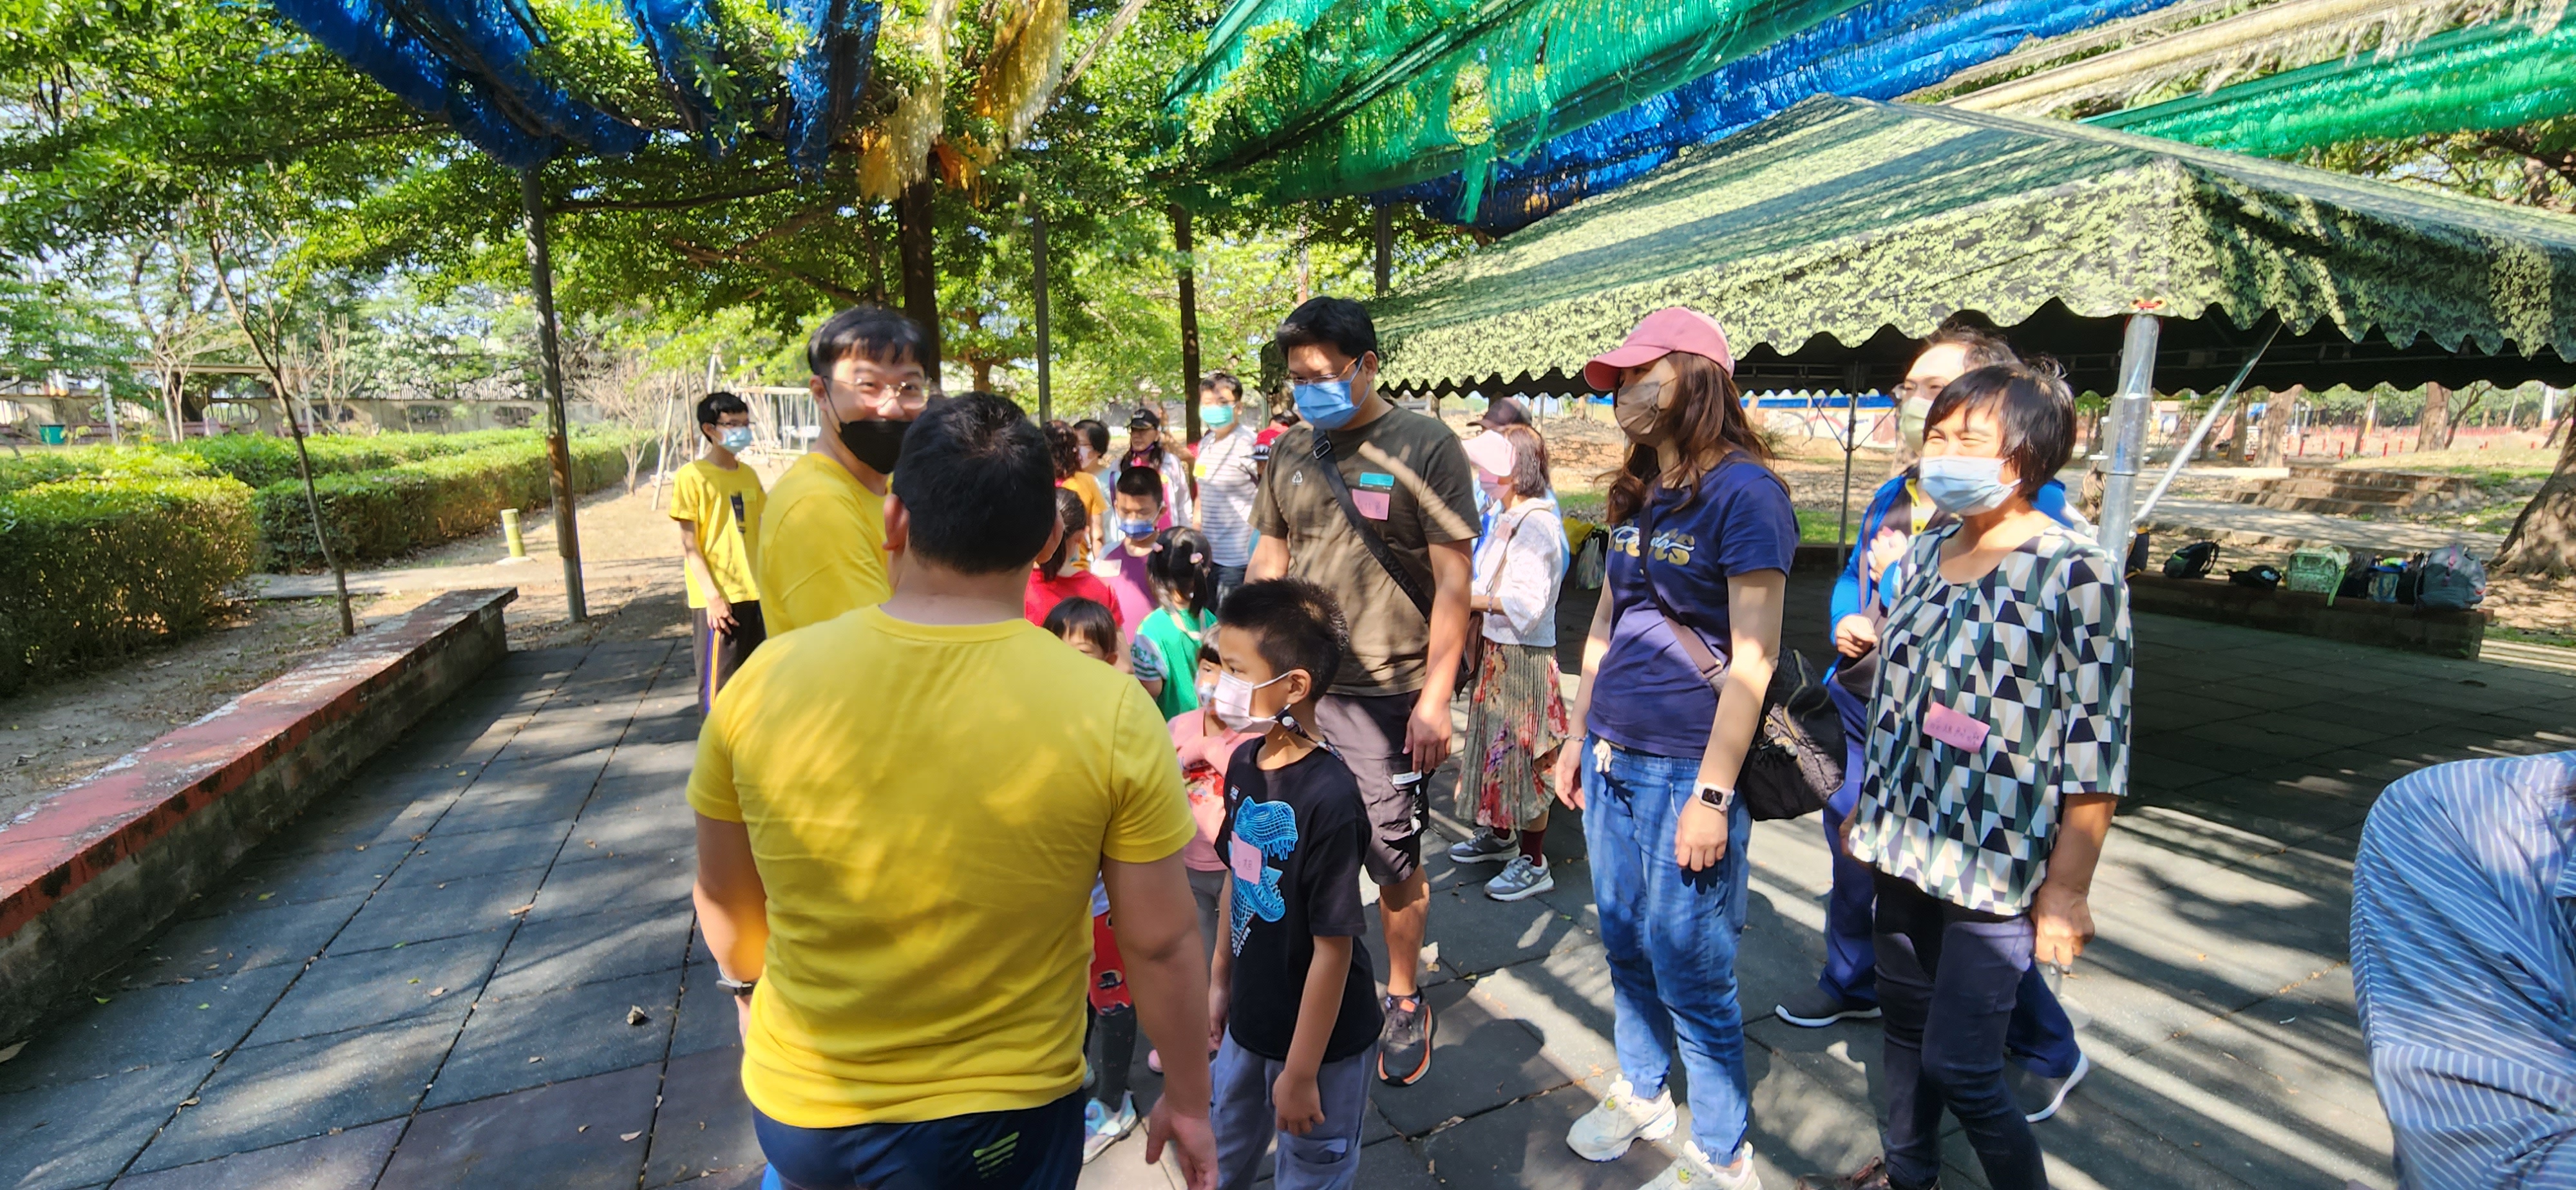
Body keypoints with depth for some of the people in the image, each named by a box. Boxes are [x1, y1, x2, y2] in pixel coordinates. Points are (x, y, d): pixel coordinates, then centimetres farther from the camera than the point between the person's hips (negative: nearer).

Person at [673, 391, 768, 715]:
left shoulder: (749, 475, 11)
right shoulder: (692, 477, -7)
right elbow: (690, 546, -9)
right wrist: (712, 596, -15)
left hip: (755, 594, 6)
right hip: (717, 600, -6)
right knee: (718, 683, 0)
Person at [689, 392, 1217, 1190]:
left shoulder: (763, 680, -16)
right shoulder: (1110, 712, -23)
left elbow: (723, 893, 0)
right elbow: (1161, 944, -14)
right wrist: (1188, 1104, 3)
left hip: (793, 1105, 3)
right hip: (998, 1124, -2)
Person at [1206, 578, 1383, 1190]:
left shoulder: (1328, 799, -30)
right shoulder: (1245, 763, -7)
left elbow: (1334, 945, -24)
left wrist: (1301, 1072, -16)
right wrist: (1221, 978, 15)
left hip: (1321, 1037, -7)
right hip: (1251, 1020, 7)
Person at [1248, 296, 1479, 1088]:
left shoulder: (1425, 447, -7)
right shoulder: (1291, 452, 9)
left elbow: (1453, 580, -9)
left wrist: (1436, 694, -13)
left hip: (1388, 695, -4)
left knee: (1393, 861, 6)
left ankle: (1405, 1001, 30)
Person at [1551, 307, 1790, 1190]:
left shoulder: (1744, 491, -12)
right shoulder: (1636, 496, 12)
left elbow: (1753, 660, -15)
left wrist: (1713, 795, -17)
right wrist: (1577, 740, 16)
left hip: (1689, 769, -7)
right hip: (1614, 759, 7)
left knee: (1689, 971, 5)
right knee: (1626, 949, 19)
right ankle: (1642, 1094, 40)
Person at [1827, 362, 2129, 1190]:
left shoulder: (2078, 574, -13)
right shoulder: (1926, 552, 5)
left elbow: (2095, 754, -14)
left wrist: (2066, 892, -13)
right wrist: (1866, 806, 16)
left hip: (1997, 865, -6)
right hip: (1904, 844, 6)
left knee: (1958, 1066, 0)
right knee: (1905, 1020, 19)